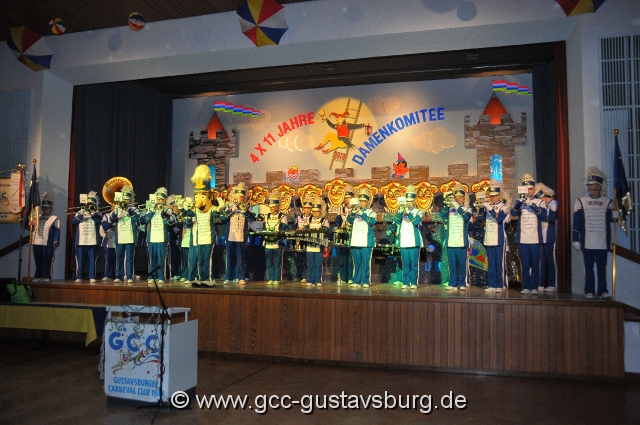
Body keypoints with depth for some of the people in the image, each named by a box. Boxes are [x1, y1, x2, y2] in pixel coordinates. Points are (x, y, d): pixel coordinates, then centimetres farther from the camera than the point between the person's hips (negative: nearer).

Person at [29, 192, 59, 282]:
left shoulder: (54, 219, 3)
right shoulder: (37, 218, 20)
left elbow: (57, 232, -3)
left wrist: (55, 242, -12)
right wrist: (31, 224, 0)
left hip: (48, 245, -5)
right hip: (37, 244, 5)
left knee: (48, 262, -3)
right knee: (38, 262, 9)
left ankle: (46, 277, 2)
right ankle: (38, 277, 16)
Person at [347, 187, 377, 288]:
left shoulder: (371, 212, 5)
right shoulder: (354, 211, 15)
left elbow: (372, 221, -13)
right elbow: (349, 220, 1)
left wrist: (362, 214, -19)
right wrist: (353, 212, -16)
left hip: (366, 241, -3)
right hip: (355, 241, 3)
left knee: (366, 262, -4)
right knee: (357, 262, 7)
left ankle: (366, 281, 2)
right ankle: (356, 281, 13)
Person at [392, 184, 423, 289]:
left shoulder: (418, 212, 4)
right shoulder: (402, 211, 13)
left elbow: (416, 222, -13)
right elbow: (396, 221, -2)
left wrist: (408, 213, -18)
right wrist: (400, 212, -15)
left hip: (414, 242, -2)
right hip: (403, 242, 3)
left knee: (414, 264, 0)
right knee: (405, 264, 5)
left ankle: (414, 283, 6)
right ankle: (405, 282, 10)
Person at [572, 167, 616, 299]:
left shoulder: (607, 202, 9)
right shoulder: (581, 201, 6)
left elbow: (611, 218, 4)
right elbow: (576, 222, 4)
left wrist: (614, 215, -20)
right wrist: (575, 240, -1)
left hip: (602, 242, 1)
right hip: (587, 242, 0)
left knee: (602, 267, 4)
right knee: (589, 268, 3)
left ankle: (603, 291, 11)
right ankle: (589, 291, 8)